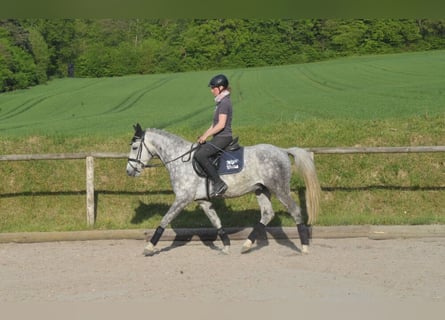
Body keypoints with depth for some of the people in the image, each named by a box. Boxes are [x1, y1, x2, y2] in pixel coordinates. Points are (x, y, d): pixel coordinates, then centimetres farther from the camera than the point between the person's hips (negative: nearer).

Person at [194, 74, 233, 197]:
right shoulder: (222, 102, 16)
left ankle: (219, 183, -24)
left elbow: (221, 124, -22)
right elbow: (214, 124, 20)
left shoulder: (224, 103, -15)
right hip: (219, 137, 11)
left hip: (223, 137, -11)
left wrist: (206, 135, -17)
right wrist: (204, 135, 14)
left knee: (200, 155, -23)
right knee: (198, 151, 16)